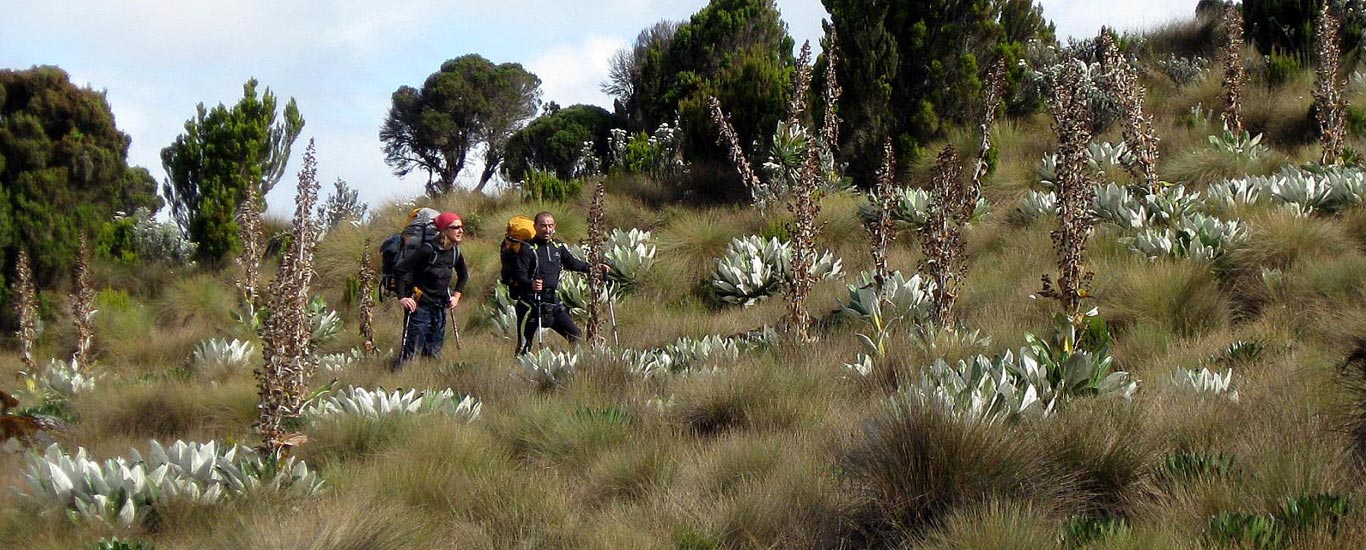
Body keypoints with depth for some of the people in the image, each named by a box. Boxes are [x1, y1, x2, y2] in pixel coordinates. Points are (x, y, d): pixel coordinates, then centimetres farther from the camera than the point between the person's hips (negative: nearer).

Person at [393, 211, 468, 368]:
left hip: (440, 308, 7)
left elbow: (463, 275, 25)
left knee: (434, 352, 10)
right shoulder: (428, 250, -18)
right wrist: (402, 297, -19)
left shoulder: (455, 251, 4)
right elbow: (400, 268, -18)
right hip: (419, 306, -7)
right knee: (411, 350, -10)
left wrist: (456, 295, 14)